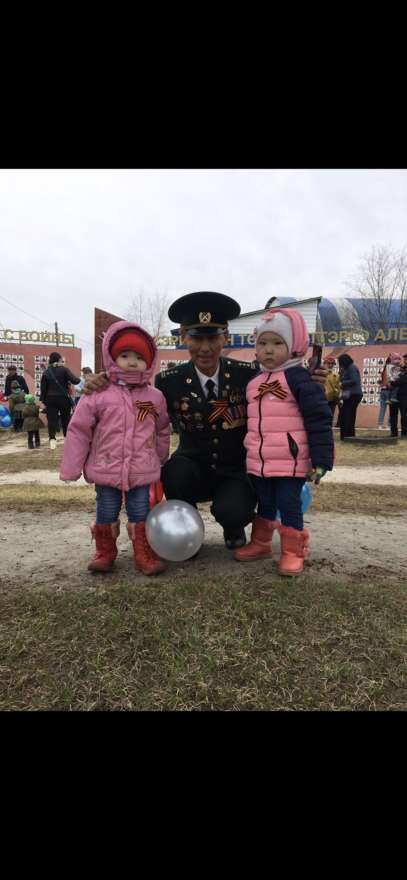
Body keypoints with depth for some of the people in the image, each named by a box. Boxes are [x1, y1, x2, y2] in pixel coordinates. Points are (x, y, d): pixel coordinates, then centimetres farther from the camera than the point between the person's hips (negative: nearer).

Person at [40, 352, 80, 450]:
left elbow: (43, 388, 5)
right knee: (66, 419, 12)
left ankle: (52, 439, -19)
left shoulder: (46, 372, 4)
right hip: (64, 398, -1)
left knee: (52, 419, -2)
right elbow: (74, 381, -14)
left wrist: (43, 400, 11)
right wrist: (78, 379, 9)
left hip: (50, 399, 2)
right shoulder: (64, 369, -6)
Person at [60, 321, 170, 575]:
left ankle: (145, 555, 23)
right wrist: (71, 467, -2)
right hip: (106, 470, -1)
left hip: (142, 471, 1)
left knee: (141, 513, 10)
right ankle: (105, 553, 31)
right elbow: (78, 431, -3)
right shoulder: (99, 395, -7)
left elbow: (162, 431, 13)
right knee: (106, 514, 12)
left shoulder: (155, 397, 1)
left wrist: (162, 460, 18)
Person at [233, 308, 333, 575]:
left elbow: (319, 420, -13)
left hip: (290, 462, -6)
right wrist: (249, 452, 24)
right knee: (264, 505, 19)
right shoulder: (254, 383, 10)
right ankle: (260, 543, 35)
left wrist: (321, 460, -17)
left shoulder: (299, 378, -11)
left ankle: (293, 551, 19)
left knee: (289, 505, 2)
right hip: (258, 462, 6)